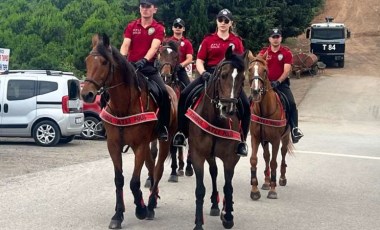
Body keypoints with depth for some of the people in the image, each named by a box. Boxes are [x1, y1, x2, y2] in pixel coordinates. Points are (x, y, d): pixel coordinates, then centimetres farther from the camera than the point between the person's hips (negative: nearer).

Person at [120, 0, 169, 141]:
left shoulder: (159, 29, 2)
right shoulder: (131, 26, 9)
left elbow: (154, 47, -15)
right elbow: (125, 45, -4)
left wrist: (144, 60, -34)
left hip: (148, 66, -2)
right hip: (131, 66, 2)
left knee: (163, 92, -21)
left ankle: (163, 128, -10)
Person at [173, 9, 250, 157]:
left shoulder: (237, 41, 8)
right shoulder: (208, 40, 5)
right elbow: (199, 61, 2)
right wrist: (203, 73, -18)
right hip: (209, 74, 0)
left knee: (246, 105, -18)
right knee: (184, 96, -19)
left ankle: (242, 141, -3)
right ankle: (181, 133, -8)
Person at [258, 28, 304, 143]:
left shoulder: (286, 52, 0)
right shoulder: (263, 52, 5)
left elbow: (287, 70, -9)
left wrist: (277, 82, -22)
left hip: (281, 83, -1)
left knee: (291, 103, -19)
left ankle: (294, 129, -12)